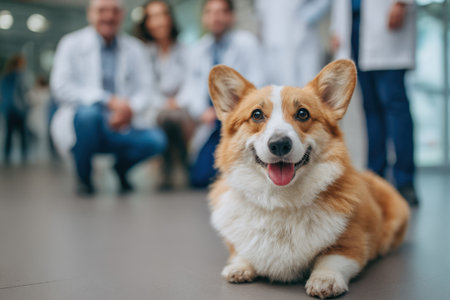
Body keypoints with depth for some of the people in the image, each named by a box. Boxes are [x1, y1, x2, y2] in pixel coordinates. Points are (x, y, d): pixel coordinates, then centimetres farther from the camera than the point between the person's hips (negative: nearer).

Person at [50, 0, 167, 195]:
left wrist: (130, 108, -22)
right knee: (89, 113, -37)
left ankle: (122, 168, 10)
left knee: (156, 140, -26)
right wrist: (108, 100, -24)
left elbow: (146, 89, 3)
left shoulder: (134, 48, 9)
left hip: (122, 126, 3)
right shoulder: (71, 44, 0)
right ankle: (83, 178, -9)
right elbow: (61, 87, -12)